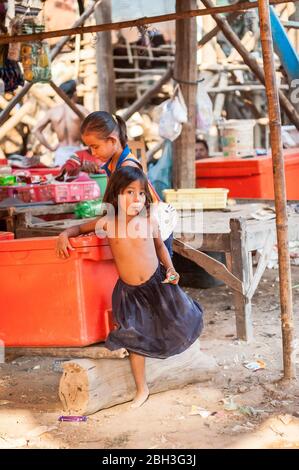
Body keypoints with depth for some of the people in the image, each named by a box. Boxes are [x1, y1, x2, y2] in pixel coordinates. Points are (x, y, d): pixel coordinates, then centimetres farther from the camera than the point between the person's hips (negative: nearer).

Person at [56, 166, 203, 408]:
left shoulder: (149, 220, -9)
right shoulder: (107, 223, -10)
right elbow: (81, 227, 8)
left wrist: (170, 269, -4)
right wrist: (65, 234, -11)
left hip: (157, 281, 0)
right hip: (130, 290, 0)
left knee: (179, 327, 11)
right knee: (135, 340, 4)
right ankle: (142, 389, 18)